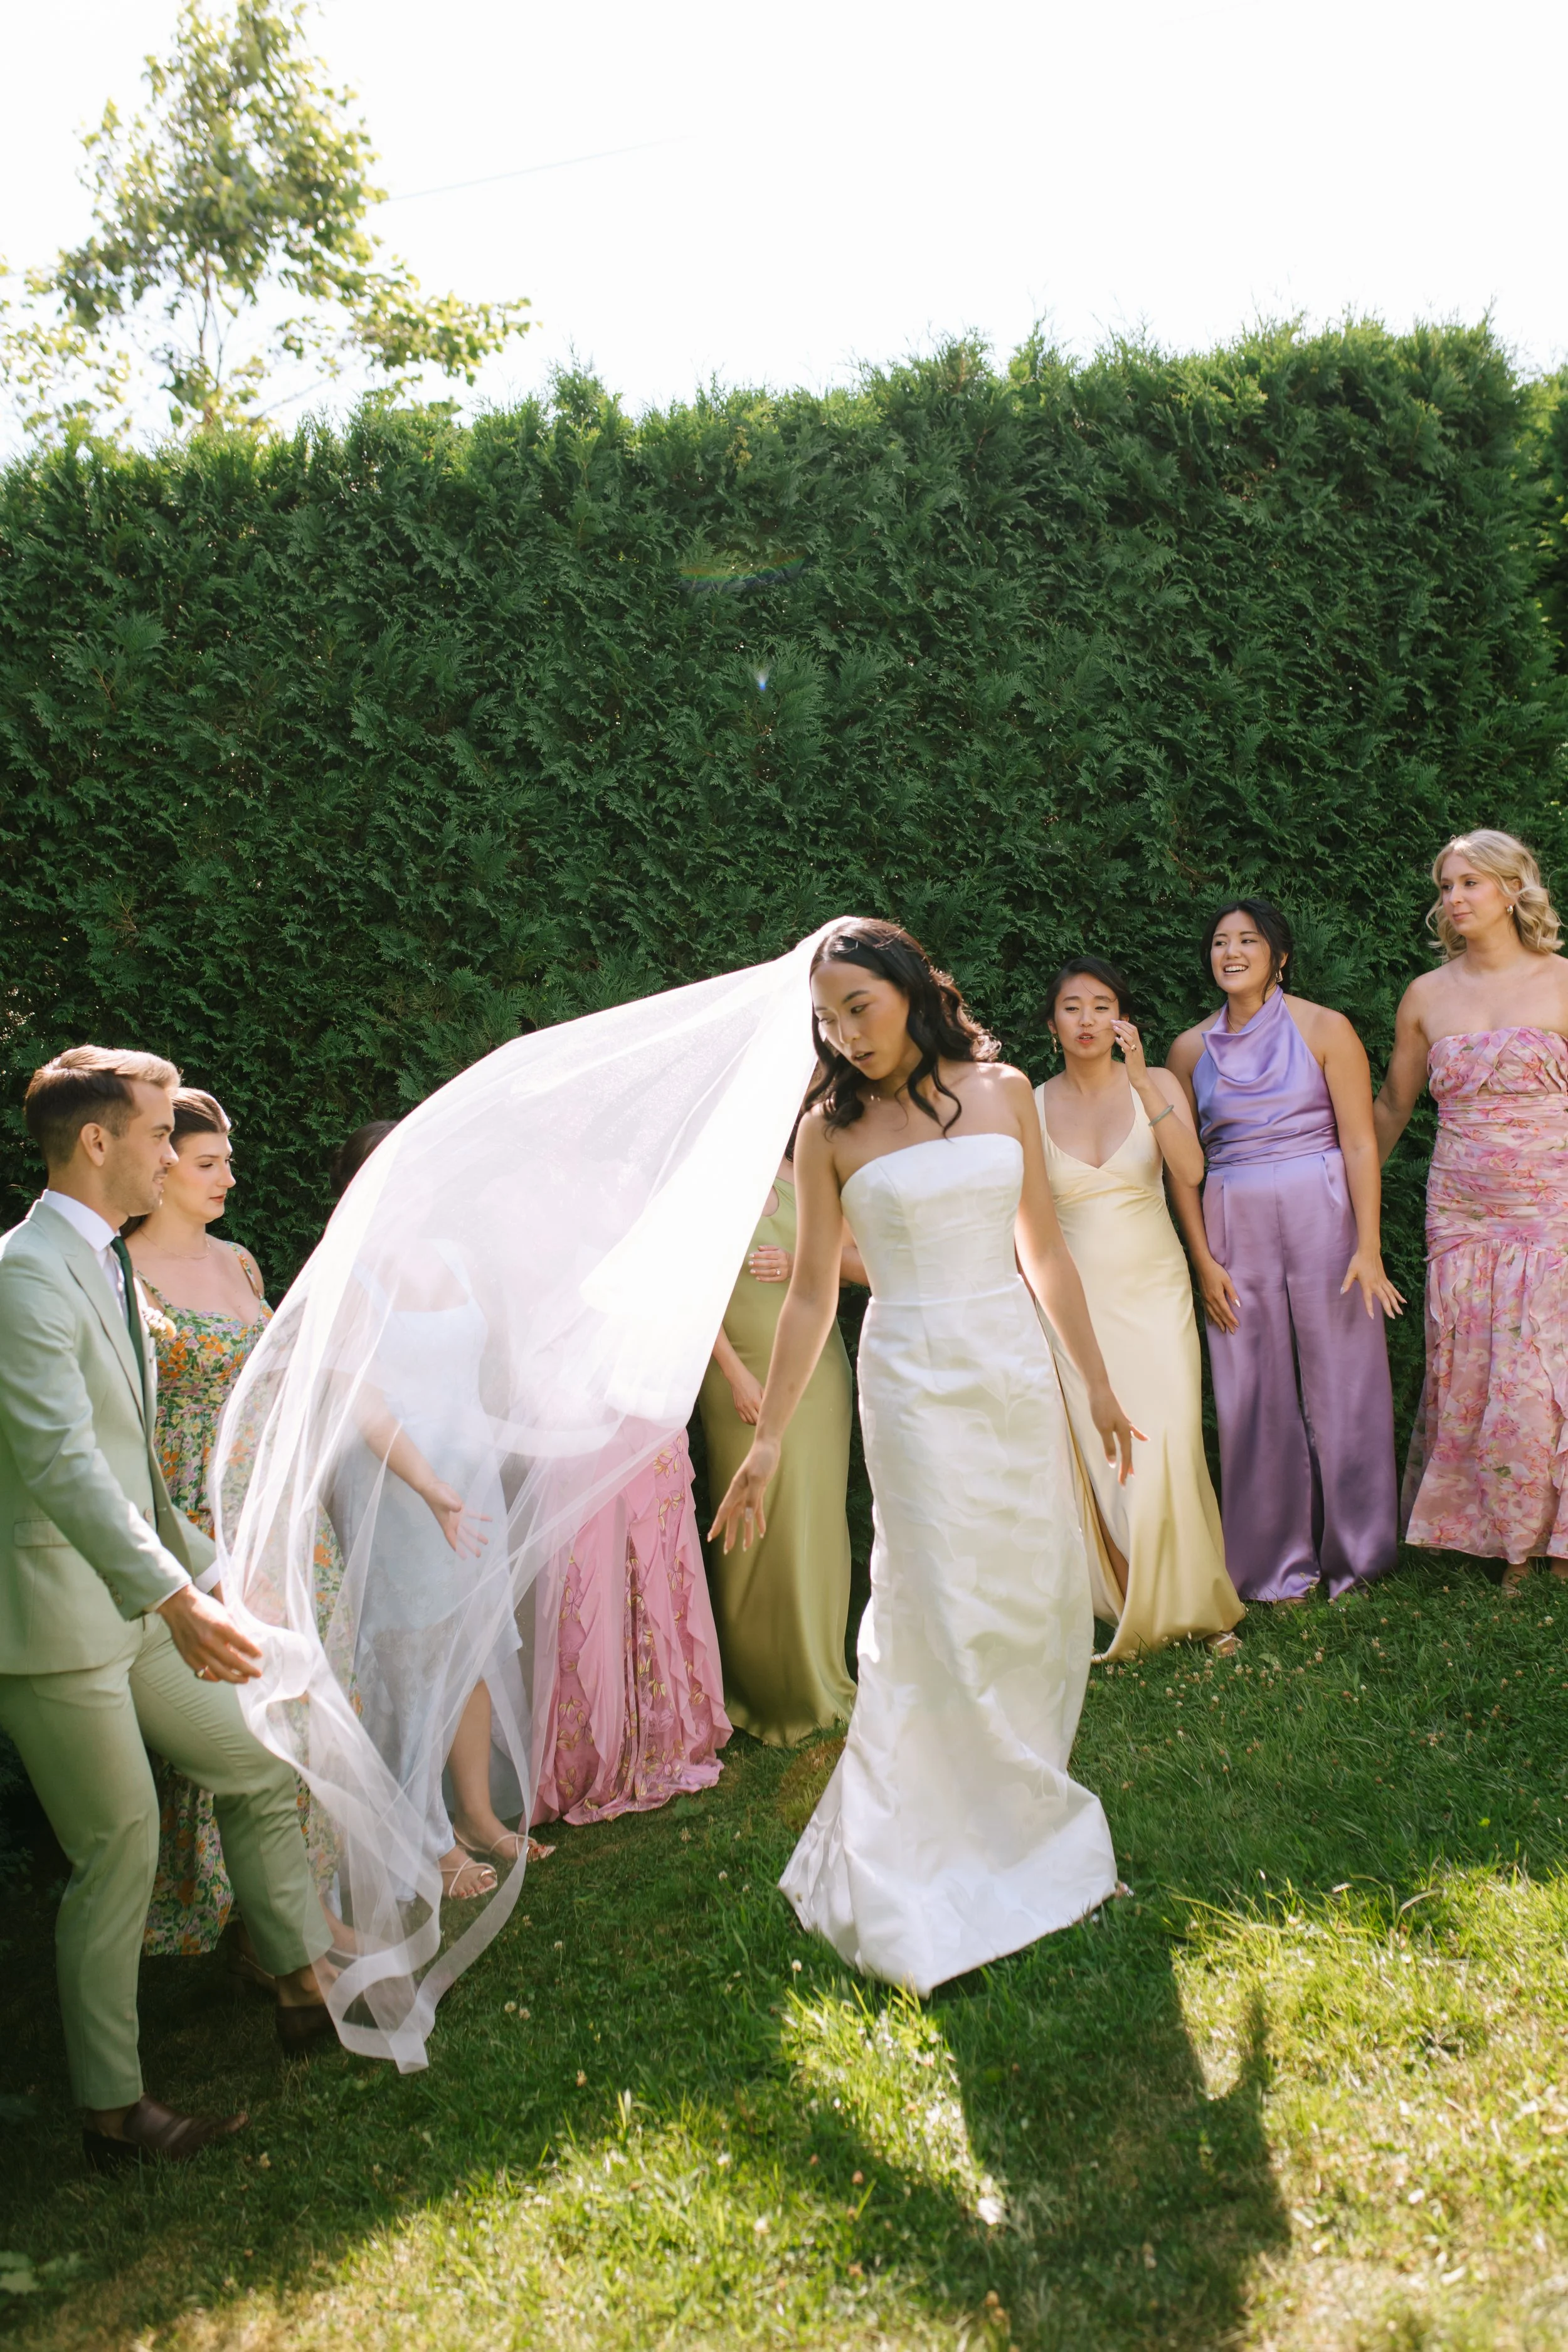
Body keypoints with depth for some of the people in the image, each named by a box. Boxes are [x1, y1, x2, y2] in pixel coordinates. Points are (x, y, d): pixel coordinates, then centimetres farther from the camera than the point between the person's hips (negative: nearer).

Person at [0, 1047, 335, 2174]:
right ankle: (116, 2110, 19)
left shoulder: (107, 1267, 12)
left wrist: (205, 1568, 22)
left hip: (139, 1605, 9)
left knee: (262, 1767, 14)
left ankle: (309, 1991, 29)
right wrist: (173, 1597, -39)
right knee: (120, 1854, 2)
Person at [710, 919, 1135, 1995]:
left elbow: (1046, 1247, 10)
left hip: (1019, 1369, 4)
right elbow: (812, 1294, 2)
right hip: (916, 1382, -3)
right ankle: (937, 1865, 12)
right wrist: (768, 1440, 0)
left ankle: (1026, 1813, 31)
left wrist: (1098, 1382, 13)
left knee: (1042, 1597, 10)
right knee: (946, 1618, -3)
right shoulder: (831, 1129, -2)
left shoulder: (1003, 1089, 4)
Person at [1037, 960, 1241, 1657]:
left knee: (1169, 1448, -7)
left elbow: (1191, 1170, -17)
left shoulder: (1155, 1084, 0)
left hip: (1155, 1291, 0)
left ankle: (1189, 1601, 11)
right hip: (1077, 1302, 1)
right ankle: (1128, 1603, 16)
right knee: (1102, 1455, 0)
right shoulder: (1033, 1107, 1)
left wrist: (1142, 1082, -25)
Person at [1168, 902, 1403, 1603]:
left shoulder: (1324, 1029, -2)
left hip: (1323, 1222, -2)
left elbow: (1360, 1143, -6)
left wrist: (1368, 1247, -12)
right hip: (1235, 1234, 2)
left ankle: (1352, 1550, 22)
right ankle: (1276, 1562, 19)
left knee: (1338, 1383, 4)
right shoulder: (1191, 1049, 6)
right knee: (1254, 1396, 6)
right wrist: (1204, 1261, 0)